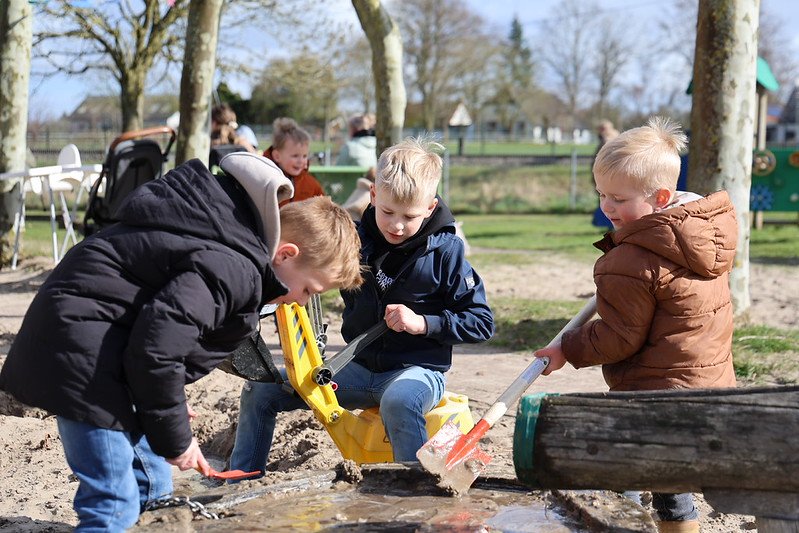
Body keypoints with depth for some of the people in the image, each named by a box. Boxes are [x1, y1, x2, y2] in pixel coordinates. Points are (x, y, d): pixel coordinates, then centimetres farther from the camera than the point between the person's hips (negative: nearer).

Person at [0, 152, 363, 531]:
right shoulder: (234, 270, -23)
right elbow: (156, 348, -27)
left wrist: (168, 403, 15)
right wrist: (174, 437, -13)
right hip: (78, 343, -11)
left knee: (153, 491, 15)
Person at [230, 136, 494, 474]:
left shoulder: (445, 251, -7)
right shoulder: (357, 239, 4)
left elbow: (482, 322, -5)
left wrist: (424, 323, -18)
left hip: (418, 369, -5)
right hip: (360, 368, 5)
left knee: (399, 401, -43)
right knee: (260, 390, -3)